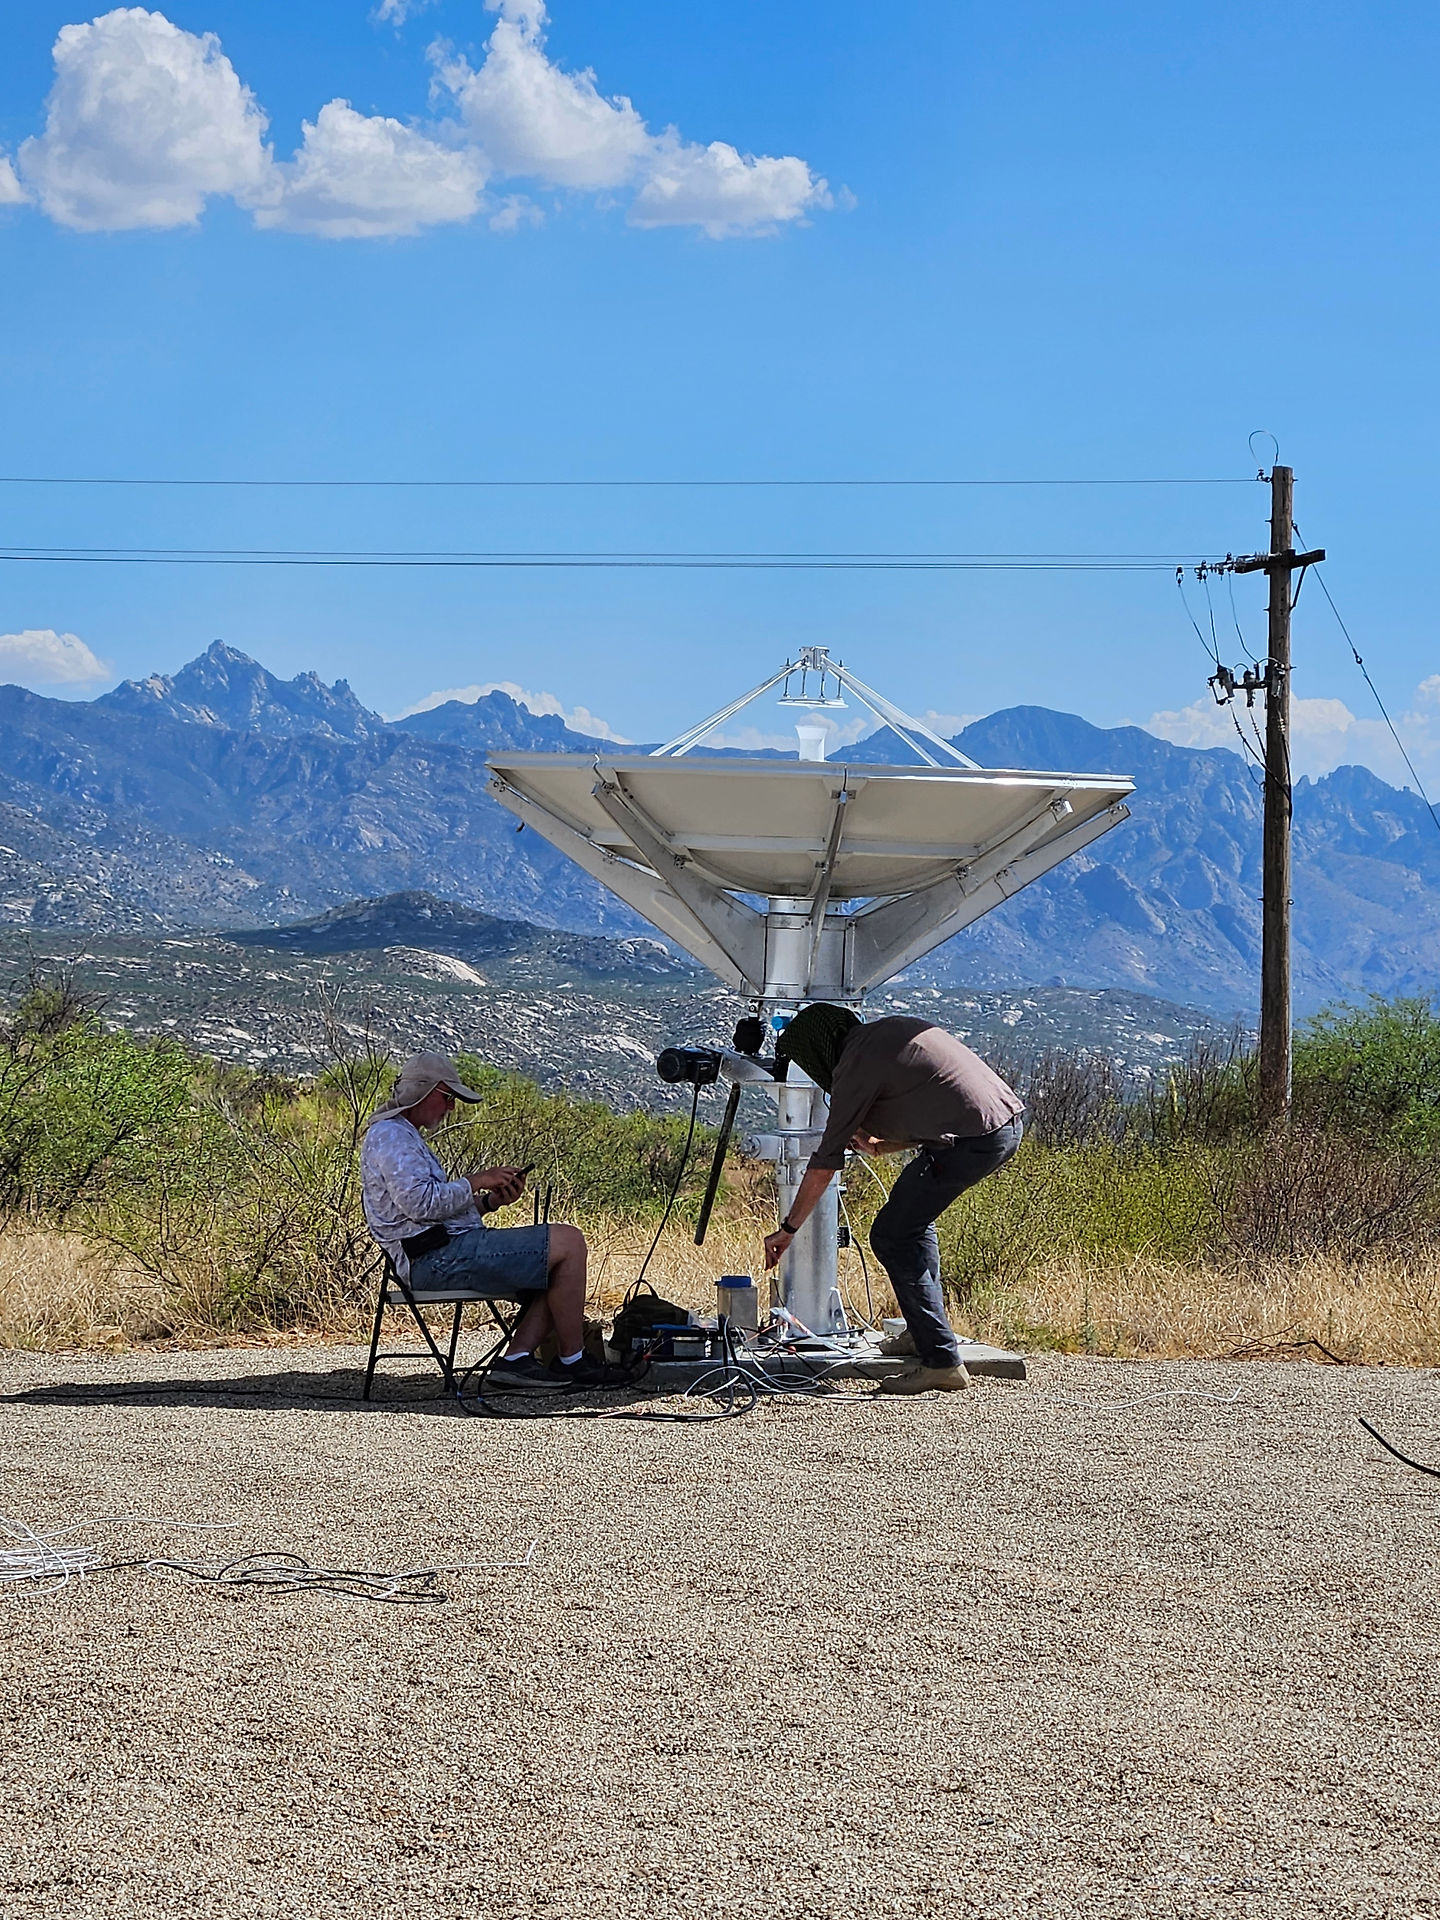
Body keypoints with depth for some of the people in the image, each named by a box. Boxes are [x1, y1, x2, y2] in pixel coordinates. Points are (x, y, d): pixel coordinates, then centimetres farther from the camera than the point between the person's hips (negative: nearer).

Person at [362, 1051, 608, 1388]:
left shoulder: (404, 1136, 26)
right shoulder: (389, 1136, -8)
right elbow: (419, 1203, -21)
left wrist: (491, 1201, 8)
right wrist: (475, 1182, -9)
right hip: (439, 1258, -11)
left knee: (557, 1266, 10)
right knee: (569, 1243, -12)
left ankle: (516, 1359, -6)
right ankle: (573, 1362, -7)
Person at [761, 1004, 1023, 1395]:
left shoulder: (857, 1065, -4)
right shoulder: (889, 1030, 21)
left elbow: (826, 1161, -2)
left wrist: (788, 1228, 5)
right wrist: (881, 1146, 25)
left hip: (975, 1139, -10)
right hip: (1010, 1121, 10)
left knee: (892, 1237, -2)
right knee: (909, 1205, 27)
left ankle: (942, 1361, -7)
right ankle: (924, 1331, 28)